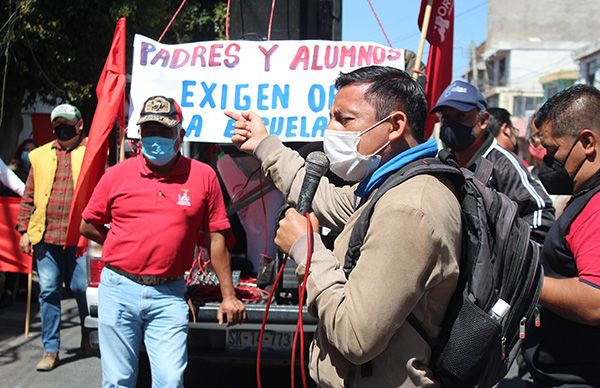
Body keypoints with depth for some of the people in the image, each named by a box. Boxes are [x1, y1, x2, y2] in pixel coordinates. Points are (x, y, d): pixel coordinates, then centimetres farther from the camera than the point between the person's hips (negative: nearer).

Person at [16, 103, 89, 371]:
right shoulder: (40, 156, 14)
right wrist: (24, 230, 9)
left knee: (82, 288, 3)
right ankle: (51, 349, 16)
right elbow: (28, 197, 15)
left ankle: (88, 336, 28)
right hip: (45, 236, 3)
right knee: (48, 291, 6)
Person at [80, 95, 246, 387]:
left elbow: (215, 238, 2)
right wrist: (128, 249, 7)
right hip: (118, 289, 1)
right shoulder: (117, 175, 2)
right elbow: (88, 226, 13)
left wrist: (228, 296, 2)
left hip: (168, 296, -1)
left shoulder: (203, 176, 0)